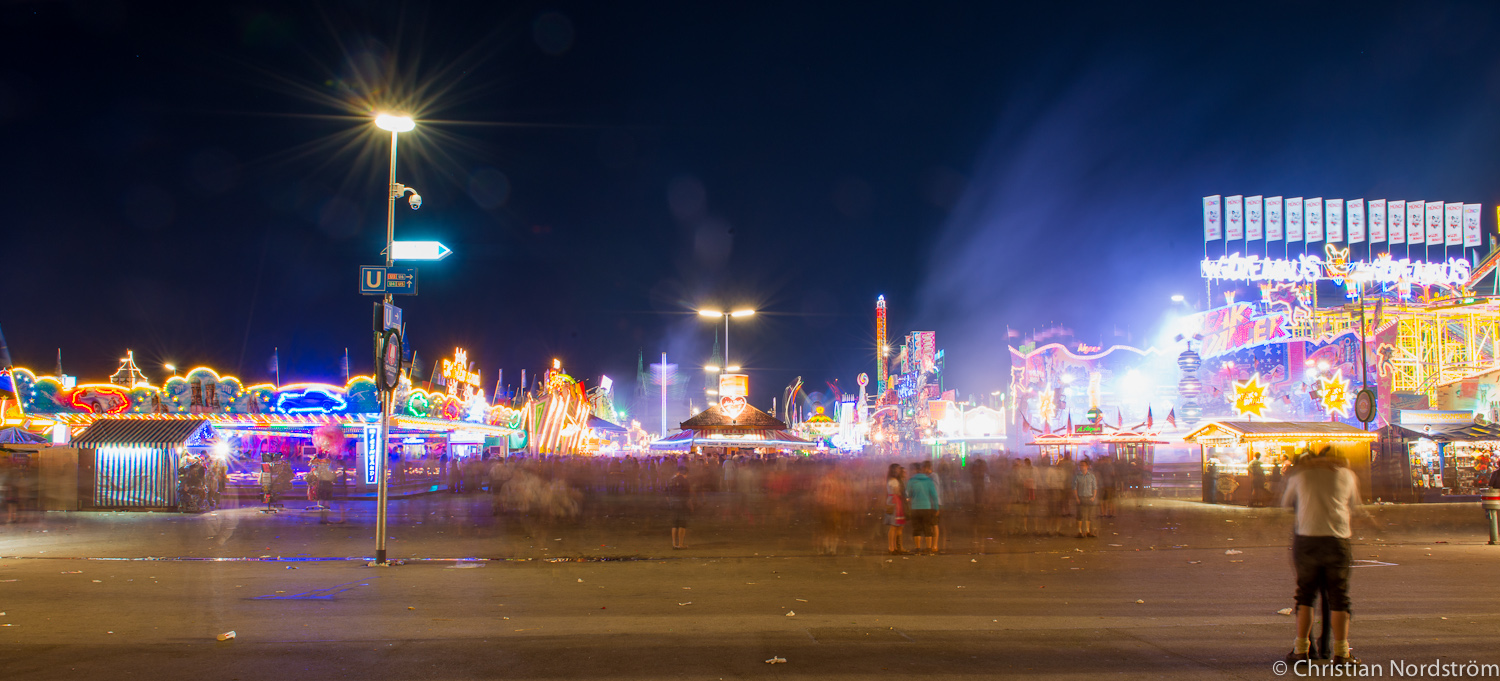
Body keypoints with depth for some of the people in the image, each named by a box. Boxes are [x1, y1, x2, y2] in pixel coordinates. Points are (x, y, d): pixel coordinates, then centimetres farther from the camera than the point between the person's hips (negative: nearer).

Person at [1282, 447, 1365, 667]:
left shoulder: (1300, 473, 9)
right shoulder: (1347, 475, 10)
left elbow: (1286, 502, 22)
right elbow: (1354, 506, 23)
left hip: (1306, 539, 0)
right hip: (1337, 540, 0)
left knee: (1305, 595, 10)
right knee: (1339, 598, 6)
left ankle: (1301, 650, 7)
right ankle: (1341, 653, 4)